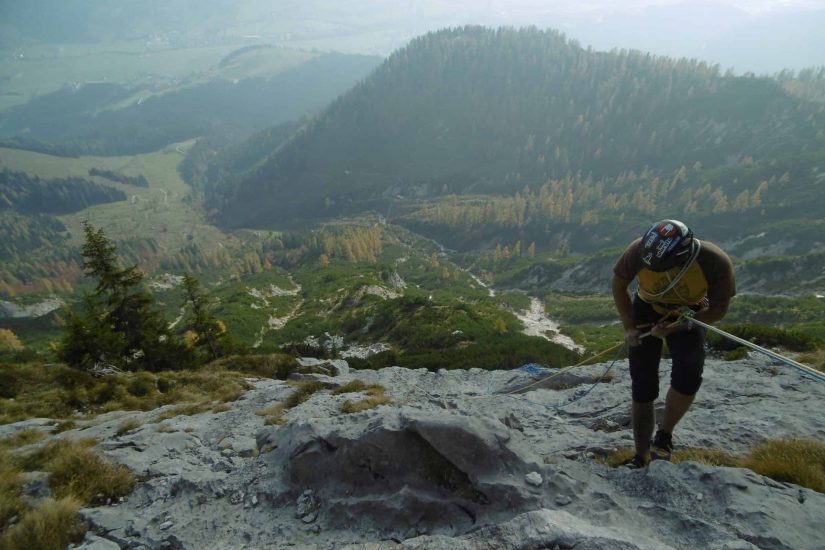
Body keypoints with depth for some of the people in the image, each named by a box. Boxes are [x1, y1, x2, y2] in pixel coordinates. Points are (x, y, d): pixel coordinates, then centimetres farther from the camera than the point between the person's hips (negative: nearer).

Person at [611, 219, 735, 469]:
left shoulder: (716, 263, -31)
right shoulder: (639, 251, -32)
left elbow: (718, 309, -14)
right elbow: (618, 284, -11)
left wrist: (673, 328, -23)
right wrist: (629, 327, -13)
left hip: (687, 315, 0)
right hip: (645, 312, 0)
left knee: (688, 376, -23)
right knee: (643, 389, -3)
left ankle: (664, 434, 5)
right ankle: (642, 456, 14)